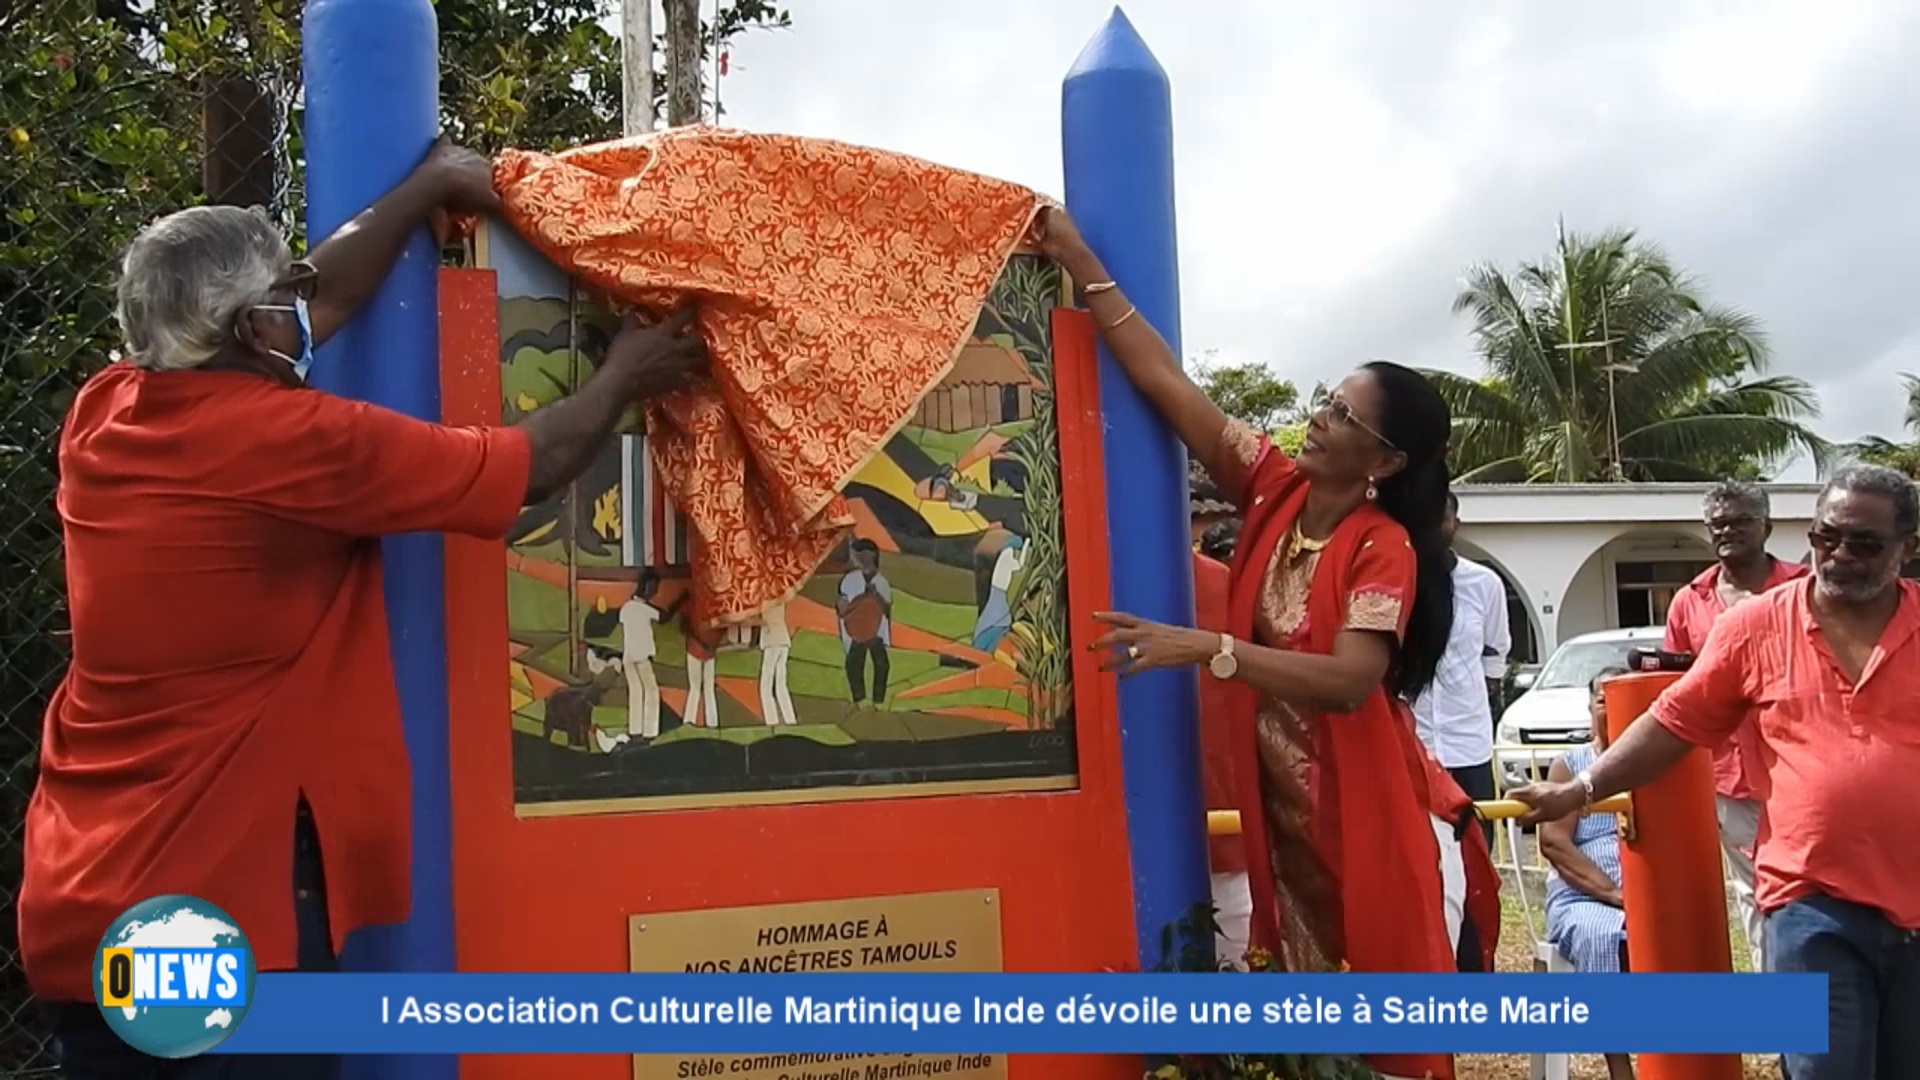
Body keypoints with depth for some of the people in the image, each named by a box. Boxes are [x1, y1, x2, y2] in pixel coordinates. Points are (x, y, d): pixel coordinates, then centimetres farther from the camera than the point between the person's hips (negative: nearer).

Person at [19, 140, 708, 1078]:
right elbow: (529, 469, -8)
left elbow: (320, 302, 14)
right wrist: (625, 376, 10)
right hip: (221, 902, -8)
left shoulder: (103, 412, 1)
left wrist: (429, 184, 21)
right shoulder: (290, 441, -19)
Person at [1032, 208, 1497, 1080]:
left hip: (1364, 815, -6)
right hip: (1281, 807, 6)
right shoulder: (1274, 490, 0)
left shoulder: (1385, 549, -15)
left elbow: (1348, 680, -29)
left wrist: (1204, 649, -35)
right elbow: (1165, 381, -4)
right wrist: (1083, 266, -7)